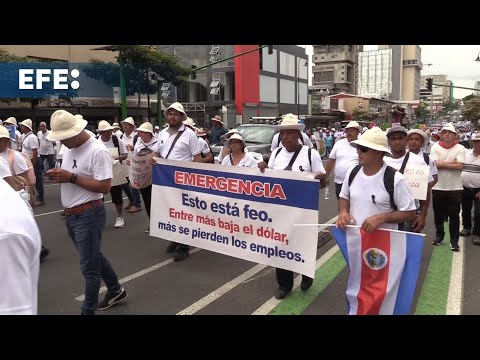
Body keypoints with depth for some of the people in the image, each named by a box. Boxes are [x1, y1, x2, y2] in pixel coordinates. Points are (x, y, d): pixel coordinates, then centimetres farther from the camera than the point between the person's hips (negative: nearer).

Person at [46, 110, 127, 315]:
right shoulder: (69, 148, 9)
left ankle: (88, 310, 18)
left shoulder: (97, 151, -18)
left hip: (88, 215, -9)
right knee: (93, 257, 22)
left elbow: (105, 186, -23)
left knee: (89, 266, 3)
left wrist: (71, 177, -23)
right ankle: (116, 291, 40)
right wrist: (58, 175, -5)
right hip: (70, 215, 9)